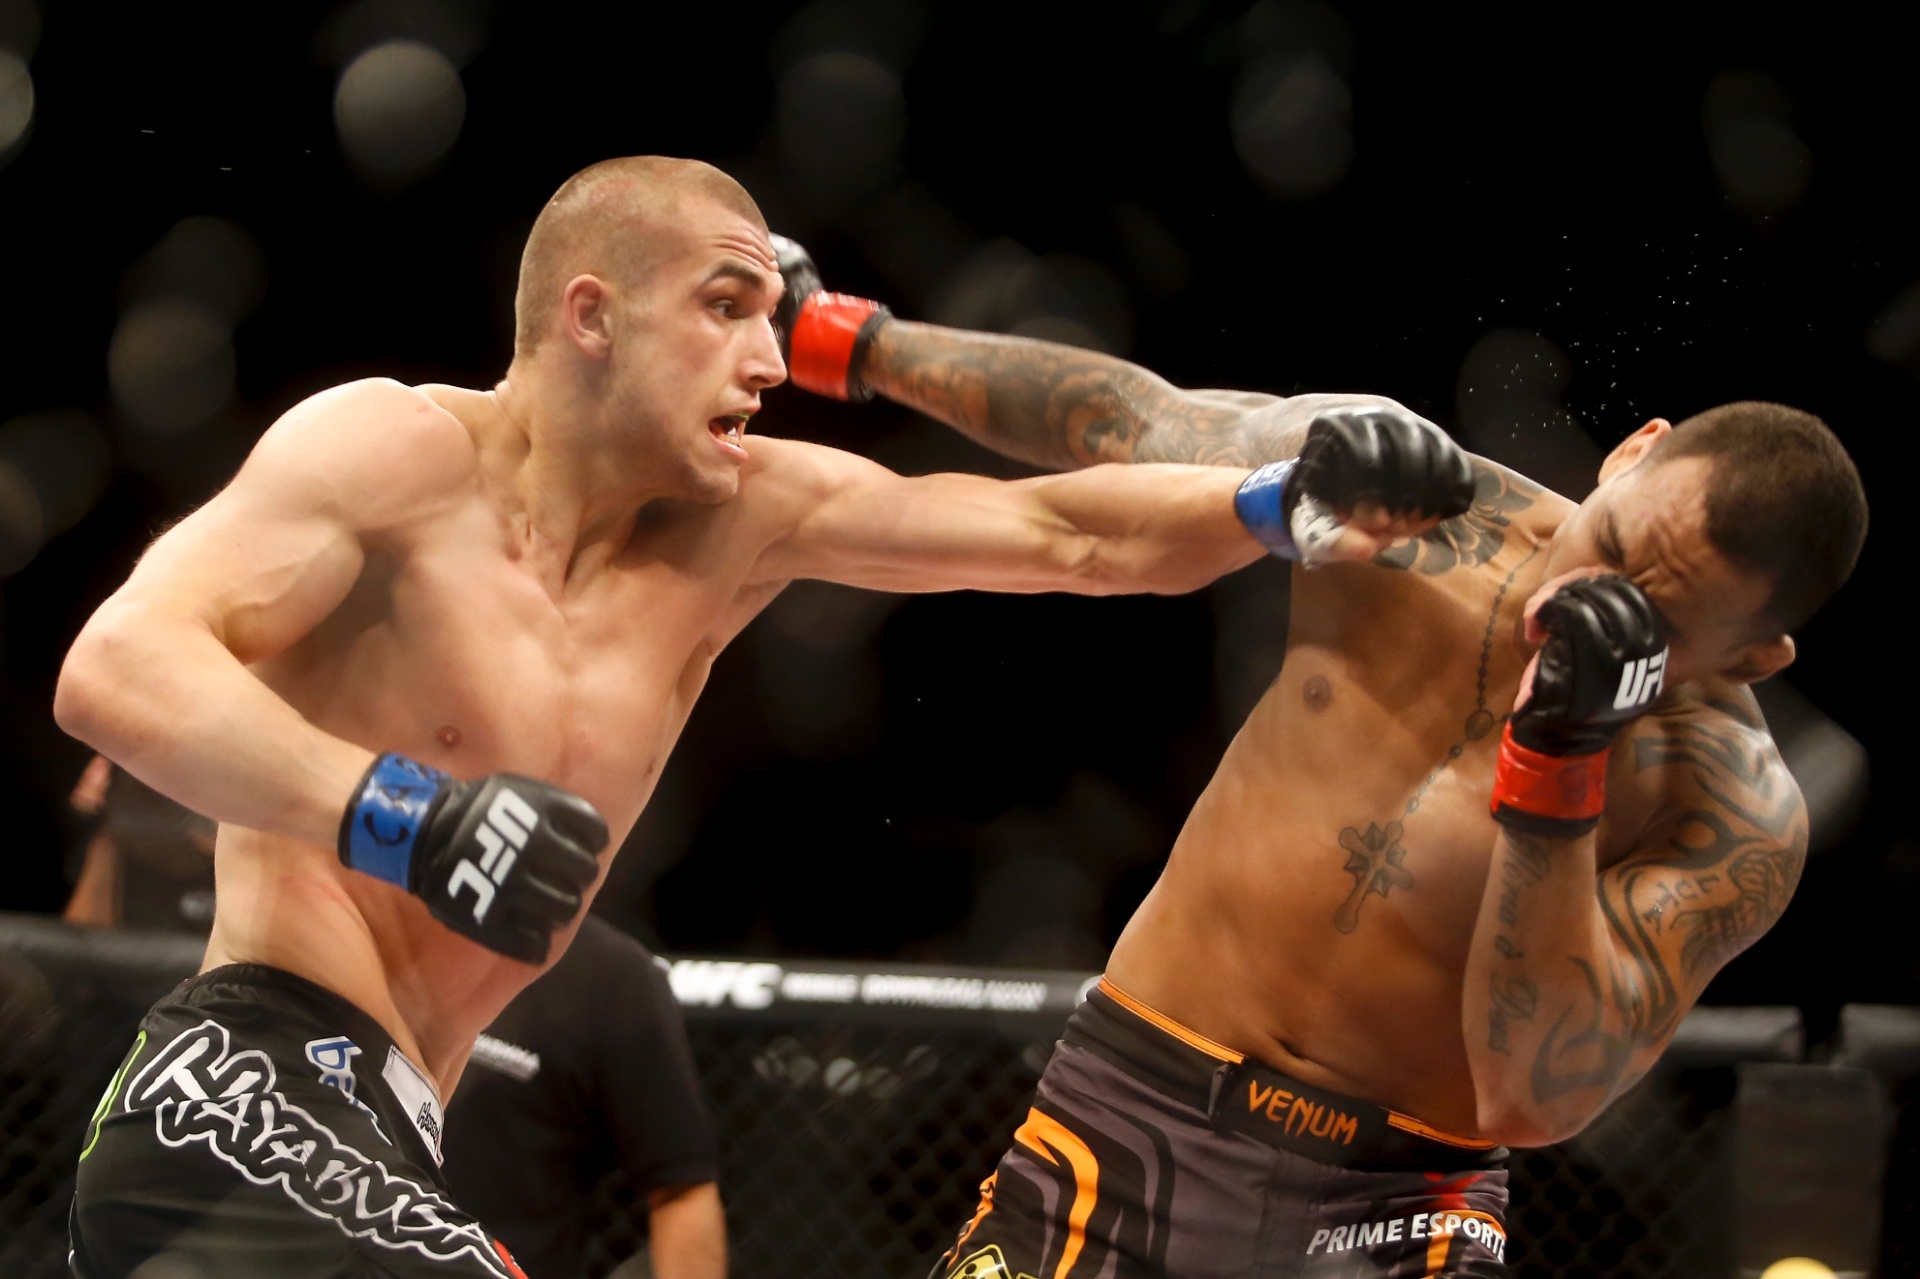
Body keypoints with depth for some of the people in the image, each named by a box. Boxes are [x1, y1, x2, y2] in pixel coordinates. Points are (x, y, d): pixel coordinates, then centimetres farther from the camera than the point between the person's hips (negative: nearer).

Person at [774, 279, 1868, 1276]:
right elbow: (1127, 417, 13)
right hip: (1131, 1116, 2)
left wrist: (1561, 757, -29)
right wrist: (856, 340, 21)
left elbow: (1534, 1098, -22)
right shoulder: (1395, 489, -4)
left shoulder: (1735, 821, -12)